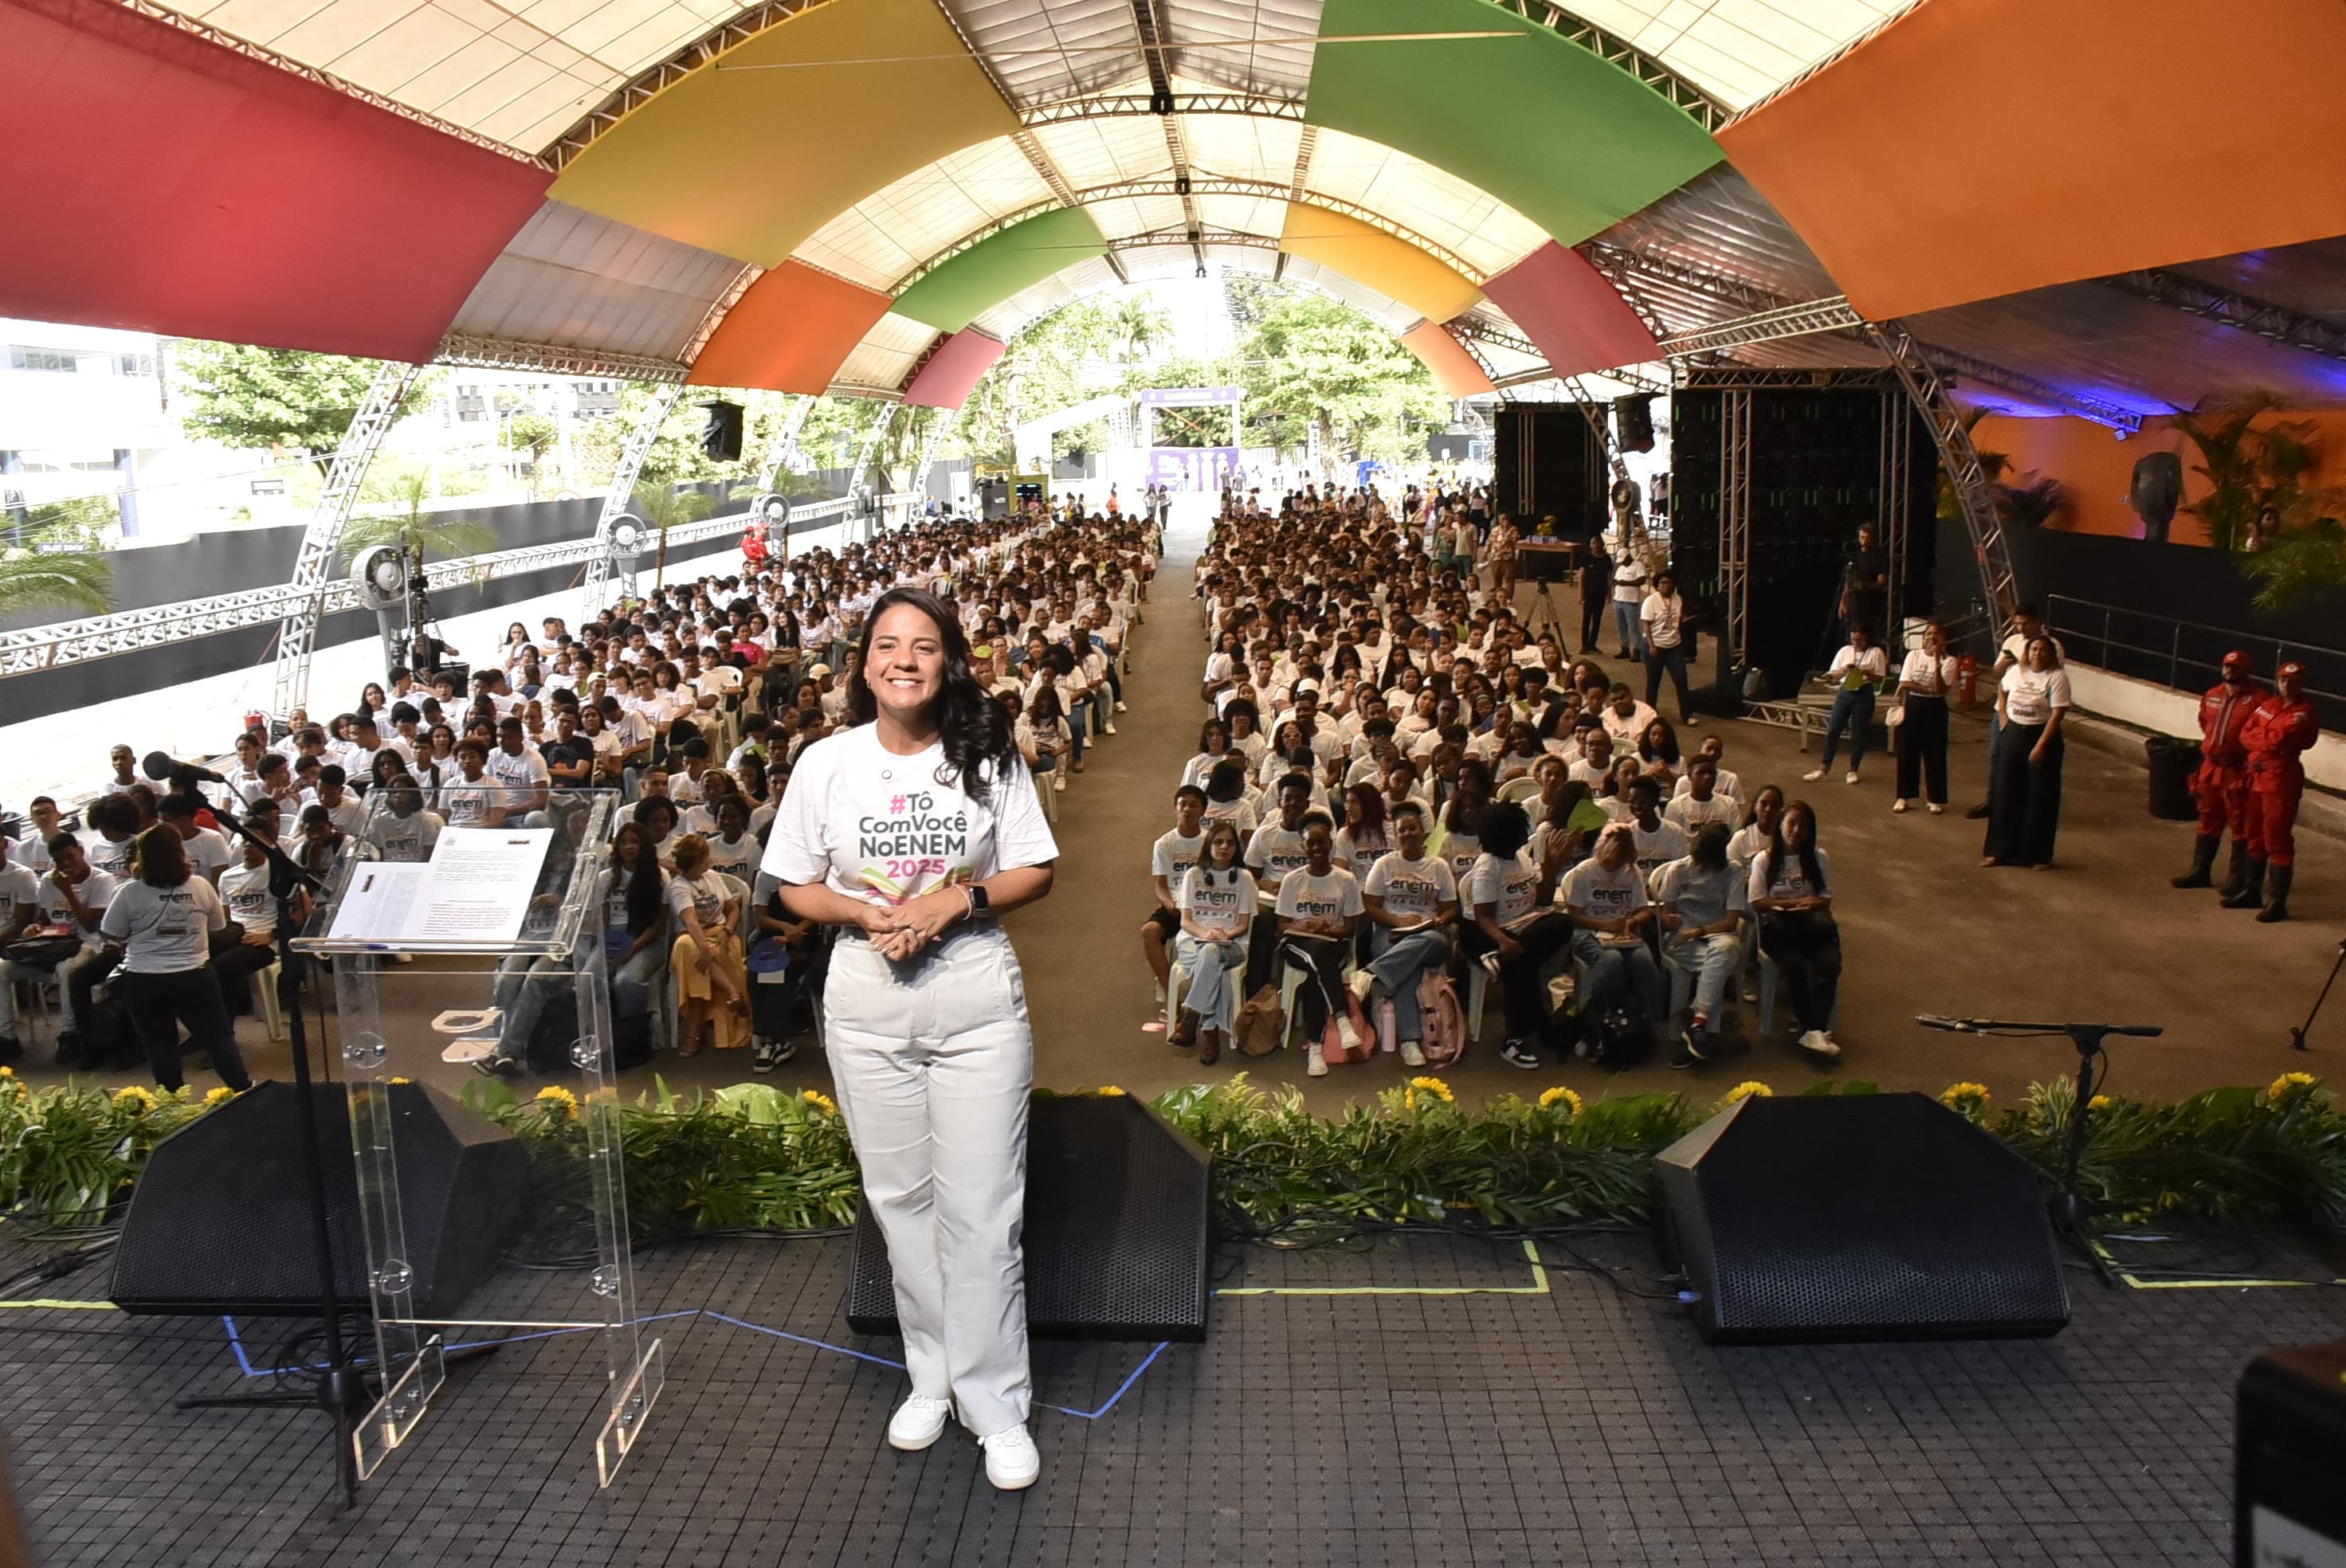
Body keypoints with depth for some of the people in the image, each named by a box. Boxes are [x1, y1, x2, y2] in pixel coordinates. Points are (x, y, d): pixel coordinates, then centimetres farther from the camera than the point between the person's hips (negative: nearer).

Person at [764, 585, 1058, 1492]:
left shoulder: (988, 757, -4)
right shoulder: (828, 762, -2)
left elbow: (1035, 872, 1)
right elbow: (796, 888, 4)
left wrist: (958, 898, -15)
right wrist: (866, 911, -14)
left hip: (977, 998, -2)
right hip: (868, 1004, 2)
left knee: (981, 1206, 0)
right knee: (900, 1196, 13)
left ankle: (996, 1404, 15)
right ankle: (933, 1374, 32)